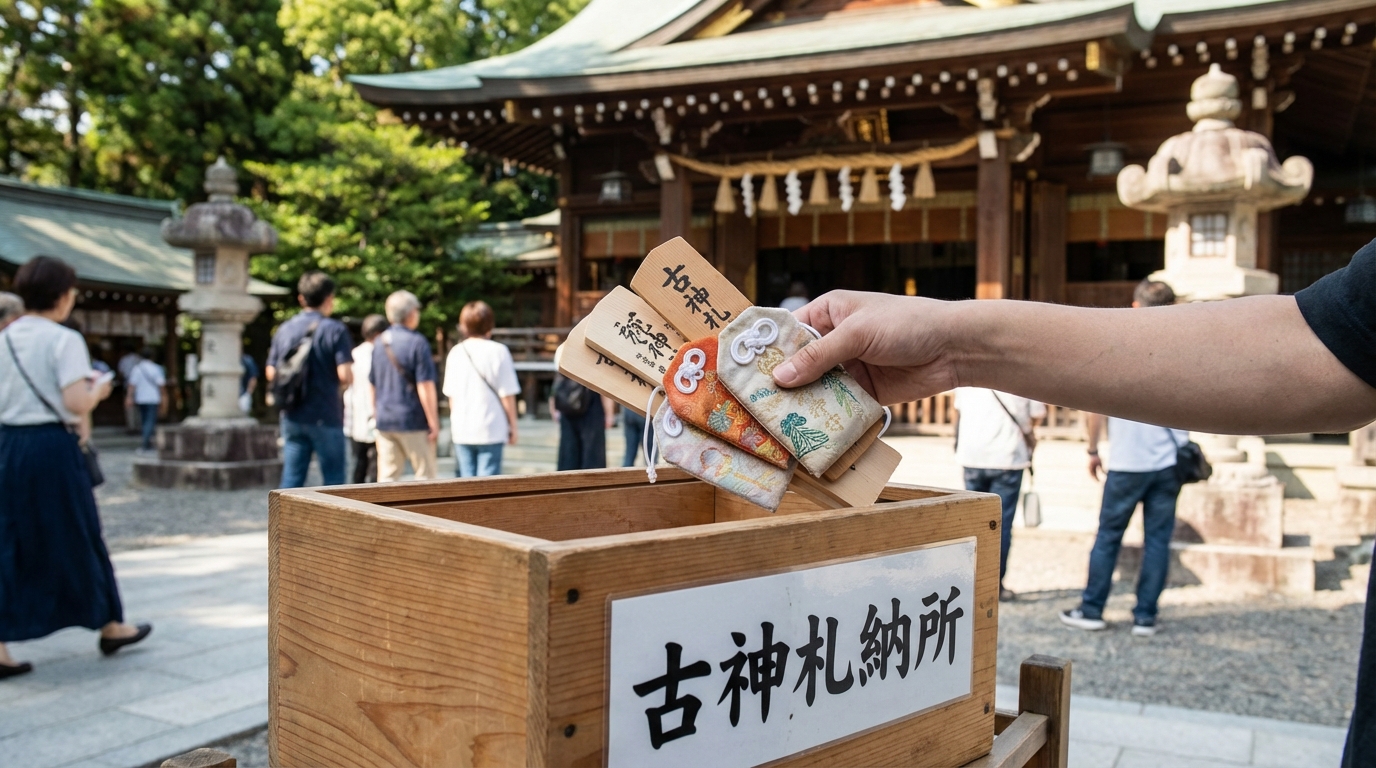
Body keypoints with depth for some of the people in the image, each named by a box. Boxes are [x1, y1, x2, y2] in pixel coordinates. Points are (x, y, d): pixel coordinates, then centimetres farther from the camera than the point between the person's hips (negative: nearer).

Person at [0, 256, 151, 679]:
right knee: (77, 537, 9)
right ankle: (110, 625, 25)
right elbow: (76, 404, -20)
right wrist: (98, 389, 0)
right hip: (52, 446, -5)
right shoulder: (64, 340, -12)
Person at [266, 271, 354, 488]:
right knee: (333, 480, 5)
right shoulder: (335, 330, -10)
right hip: (326, 416, -5)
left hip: (292, 416, 5)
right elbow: (345, 375, -18)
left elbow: (271, 374, 9)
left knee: (292, 477, 9)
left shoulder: (284, 330, 6)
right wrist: (347, 381, 3)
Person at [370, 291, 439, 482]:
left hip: (384, 422, 6)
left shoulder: (379, 343, 8)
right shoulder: (417, 343, -11)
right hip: (414, 422, -6)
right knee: (425, 476, 5)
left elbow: (373, 385, 15)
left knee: (387, 477, 6)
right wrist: (434, 423, -10)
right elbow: (425, 387, -15)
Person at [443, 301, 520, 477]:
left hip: (462, 431, 4)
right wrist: (512, 426, 3)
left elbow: (451, 394, 9)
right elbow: (507, 395, -7)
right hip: (490, 430, -4)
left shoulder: (456, 352, 5)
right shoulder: (498, 351, -7)